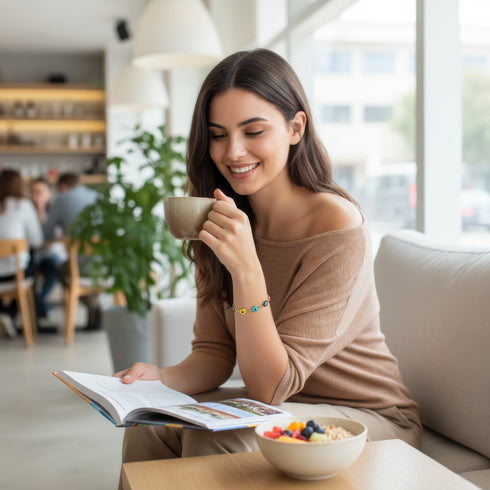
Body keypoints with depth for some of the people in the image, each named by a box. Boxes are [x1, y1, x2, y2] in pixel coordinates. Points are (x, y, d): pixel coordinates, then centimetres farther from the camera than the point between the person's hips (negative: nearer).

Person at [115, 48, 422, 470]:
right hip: (282, 406, 5)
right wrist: (164, 377, -23)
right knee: (150, 424, -17)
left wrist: (246, 270, -35)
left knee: (216, 435, -29)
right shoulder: (223, 222, -1)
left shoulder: (337, 225, -22)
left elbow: (269, 387, -23)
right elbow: (214, 354, -2)